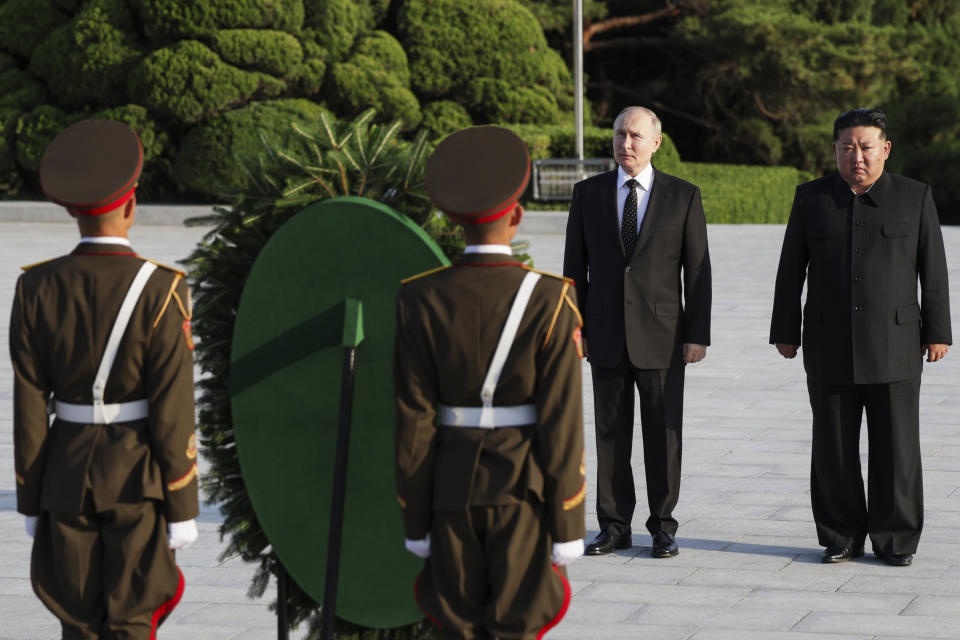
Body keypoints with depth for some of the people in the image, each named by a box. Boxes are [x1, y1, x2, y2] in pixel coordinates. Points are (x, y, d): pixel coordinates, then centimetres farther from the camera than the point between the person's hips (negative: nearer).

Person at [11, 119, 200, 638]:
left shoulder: (36, 290, -6)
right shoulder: (160, 291, -15)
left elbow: (29, 408, -2)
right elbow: (172, 412, -13)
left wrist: (32, 502, 8)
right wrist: (182, 510, -5)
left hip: (70, 474, 3)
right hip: (141, 477, -3)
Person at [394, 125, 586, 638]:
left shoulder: (421, 301, -6)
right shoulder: (549, 302, -12)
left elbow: (413, 422, -4)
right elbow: (561, 422, -11)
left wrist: (416, 521, 5)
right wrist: (568, 526, -4)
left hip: (454, 487, 2)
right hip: (527, 490, -2)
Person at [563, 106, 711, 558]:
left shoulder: (683, 197, 1)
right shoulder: (588, 194, 5)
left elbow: (697, 270, 1)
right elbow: (575, 267, 8)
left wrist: (698, 334, -5)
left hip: (662, 336, -2)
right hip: (606, 336, 2)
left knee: (664, 435, 2)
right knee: (610, 435, 5)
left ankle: (663, 527, 11)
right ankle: (614, 527, 13)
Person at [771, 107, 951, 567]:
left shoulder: (914, 197, 1)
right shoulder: (812, 198, 4)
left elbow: (933, 270, 2)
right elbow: (791, 270, 7)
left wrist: (937, 332, -1)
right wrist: (785, 332, 4)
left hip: (894, 344, -1)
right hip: (829, 345, 1)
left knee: (895, 445, 0)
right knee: (834, 446, 4)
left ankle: (896, 539, 9)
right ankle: (842, 537, 13)